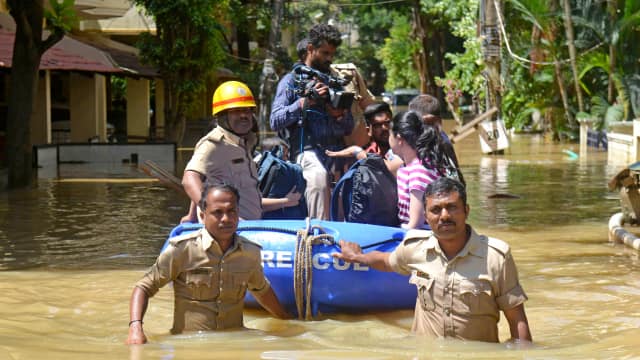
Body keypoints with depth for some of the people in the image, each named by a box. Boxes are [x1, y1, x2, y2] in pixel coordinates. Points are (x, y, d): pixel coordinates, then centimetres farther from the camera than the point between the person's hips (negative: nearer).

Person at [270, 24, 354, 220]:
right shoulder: (292, 80, 11)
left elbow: (349, 128, 24)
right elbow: (275, 121, -1)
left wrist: (342, 116, 2)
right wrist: (304, 102, -10)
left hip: (337, 149, 4)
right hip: (308, 150, -4)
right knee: (319, 175, -33)